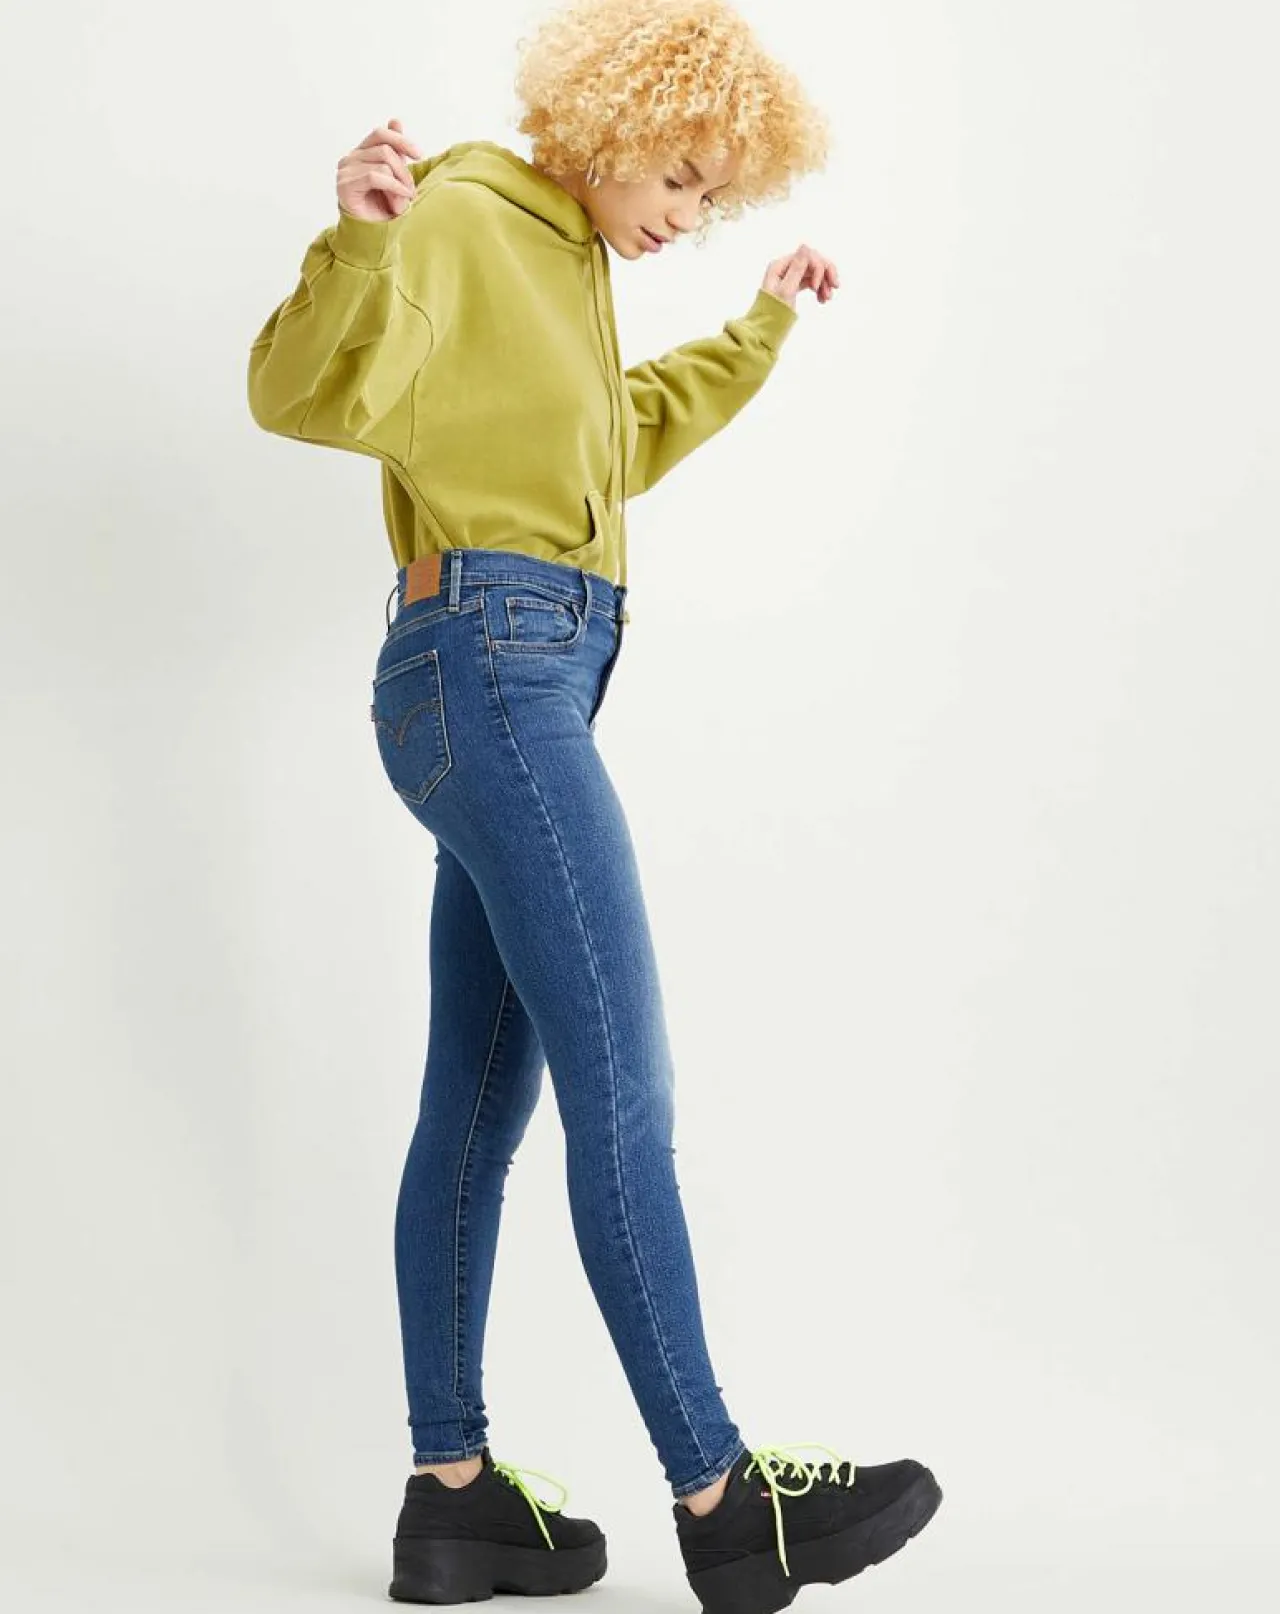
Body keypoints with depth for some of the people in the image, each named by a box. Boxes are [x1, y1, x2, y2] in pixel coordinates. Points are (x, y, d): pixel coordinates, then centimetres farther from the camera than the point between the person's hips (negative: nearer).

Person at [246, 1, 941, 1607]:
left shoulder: (568, 256, 22)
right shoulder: (464, 221, -6)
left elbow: (626, 438, 37)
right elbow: (306, 392, -17)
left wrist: (759, 328, 39)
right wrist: (358, 242, -33)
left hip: (524, 691, 10)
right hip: (492, 668, -10)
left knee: (480, 1099, 7)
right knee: (622, 1092, -11)